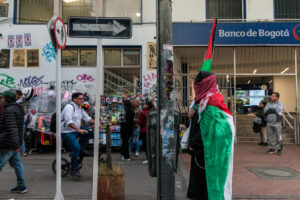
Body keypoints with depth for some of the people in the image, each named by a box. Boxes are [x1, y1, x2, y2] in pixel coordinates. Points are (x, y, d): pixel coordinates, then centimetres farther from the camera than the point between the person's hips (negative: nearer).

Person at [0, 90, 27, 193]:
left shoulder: (9, 111, -17)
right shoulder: (17, 109, 15)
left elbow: (12, 129, -24)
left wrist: (15, 145, -24)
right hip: (14, 144, 10)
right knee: (16, 163, 11)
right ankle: (21, 186, 15)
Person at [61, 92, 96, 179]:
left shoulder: (80, 108, 14)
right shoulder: (69, 107, -15)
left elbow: (87, 118, 16)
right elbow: (69, 121, -28)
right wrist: (79, 130, -37)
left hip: (75, 130, 9)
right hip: (66, 132, -9)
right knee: (76, 148, -22)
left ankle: (81, 149, 2)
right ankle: (74, 170, -9)